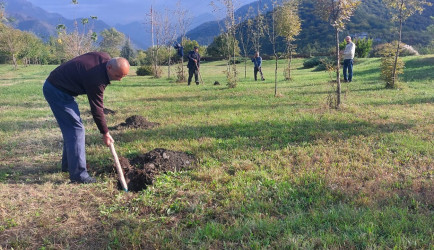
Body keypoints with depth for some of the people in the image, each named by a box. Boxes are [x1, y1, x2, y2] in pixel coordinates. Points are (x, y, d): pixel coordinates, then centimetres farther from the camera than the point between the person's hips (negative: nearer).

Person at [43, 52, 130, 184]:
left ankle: (68, 164, 27)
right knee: (76, 128, -14)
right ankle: (78, 174, -11)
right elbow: (96, 109, -22)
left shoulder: (105, 57, -6)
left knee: (70, 128, 15)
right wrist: (105, 133, -12)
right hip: (56, 91, -10)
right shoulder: (96, 79, -29)